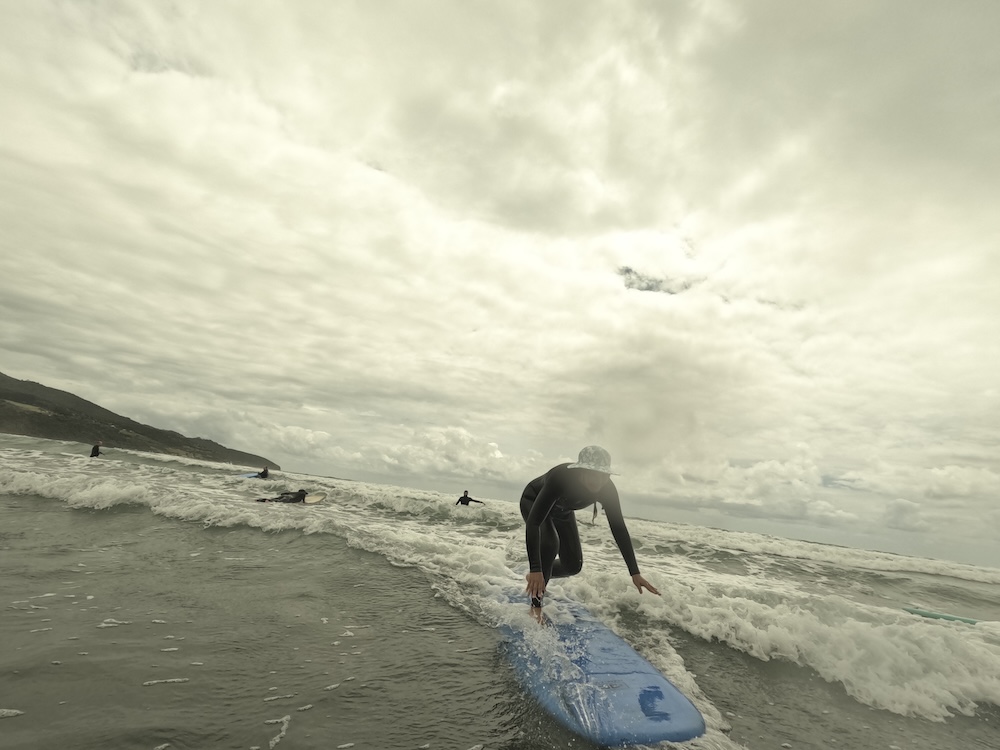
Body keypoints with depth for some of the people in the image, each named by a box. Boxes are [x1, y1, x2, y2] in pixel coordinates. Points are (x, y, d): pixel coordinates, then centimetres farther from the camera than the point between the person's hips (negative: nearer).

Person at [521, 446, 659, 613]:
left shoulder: (607, 489, -30)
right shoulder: (560, 477, -46)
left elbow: (619, 529, -21)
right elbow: (533, 522, -48)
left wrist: (635, 573, -24)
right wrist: (535, 569, -55)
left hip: (562, 511, 5)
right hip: (533, 502, -5)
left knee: (573, 565, 2)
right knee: (549, 543, -33)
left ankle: (535, 577, 31)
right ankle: (536, 605, -14)